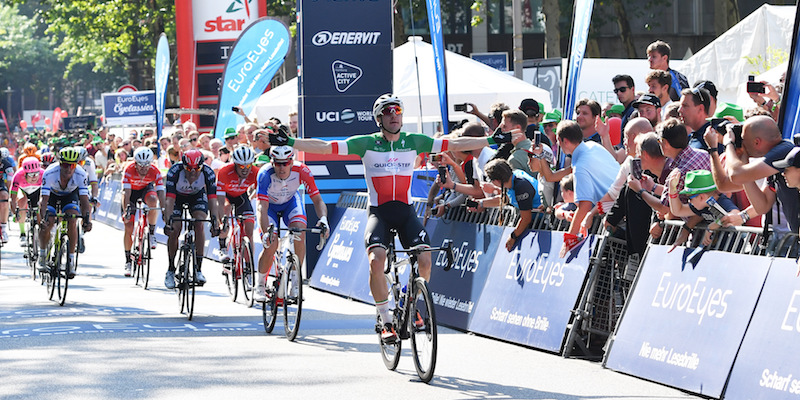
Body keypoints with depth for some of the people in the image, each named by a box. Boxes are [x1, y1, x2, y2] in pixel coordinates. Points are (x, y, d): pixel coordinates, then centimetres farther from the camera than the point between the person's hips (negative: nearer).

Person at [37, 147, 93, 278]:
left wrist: (87, 219, -48)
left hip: (70, 195, 1)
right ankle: (42, 253, 6)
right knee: (47, 224, -20)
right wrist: (43, 218, -53)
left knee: (72, 222, -24)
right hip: (51, 194, 0)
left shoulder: (81, 175, -32)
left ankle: (71, 258, -10)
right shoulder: (50, 173, -36)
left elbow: (84, 200, -34)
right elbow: (44, 199, -38)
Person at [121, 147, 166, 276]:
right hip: (132, 191, 0)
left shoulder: (155, 171, -30)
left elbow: (161, 192, -34)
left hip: (147, 189, 0)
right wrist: (126, 211, -49)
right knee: (128, 228, -9)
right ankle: (128, 261, 5)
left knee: (152, 200, -38)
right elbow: (126, 192, -37)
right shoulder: (129, 170, -32)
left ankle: (152, 232, -17)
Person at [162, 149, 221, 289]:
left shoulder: (208, 173, -33)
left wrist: (215, 222, -47)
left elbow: (212, 200, -36)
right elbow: (170, 200, -39)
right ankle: (171, 270, 4)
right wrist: (168, 222, -50)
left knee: (199, 225, -22)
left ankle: (198, 269, -16)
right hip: (177, 195, -1)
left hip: (197, 195, 1)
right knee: (174, 230, -15)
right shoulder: (174, 172, -37)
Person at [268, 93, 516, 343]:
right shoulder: (367, 144, -2)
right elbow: (325, 148, -6)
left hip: (405, 211, 2)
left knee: (425, 260, -19)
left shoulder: (413, 142, 5)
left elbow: (453, 145, 6)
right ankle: (386, 321, -12)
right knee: (376, 261, -26)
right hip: (379, 212, -2)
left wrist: (492, 140, 2)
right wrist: (289, 142, -16)